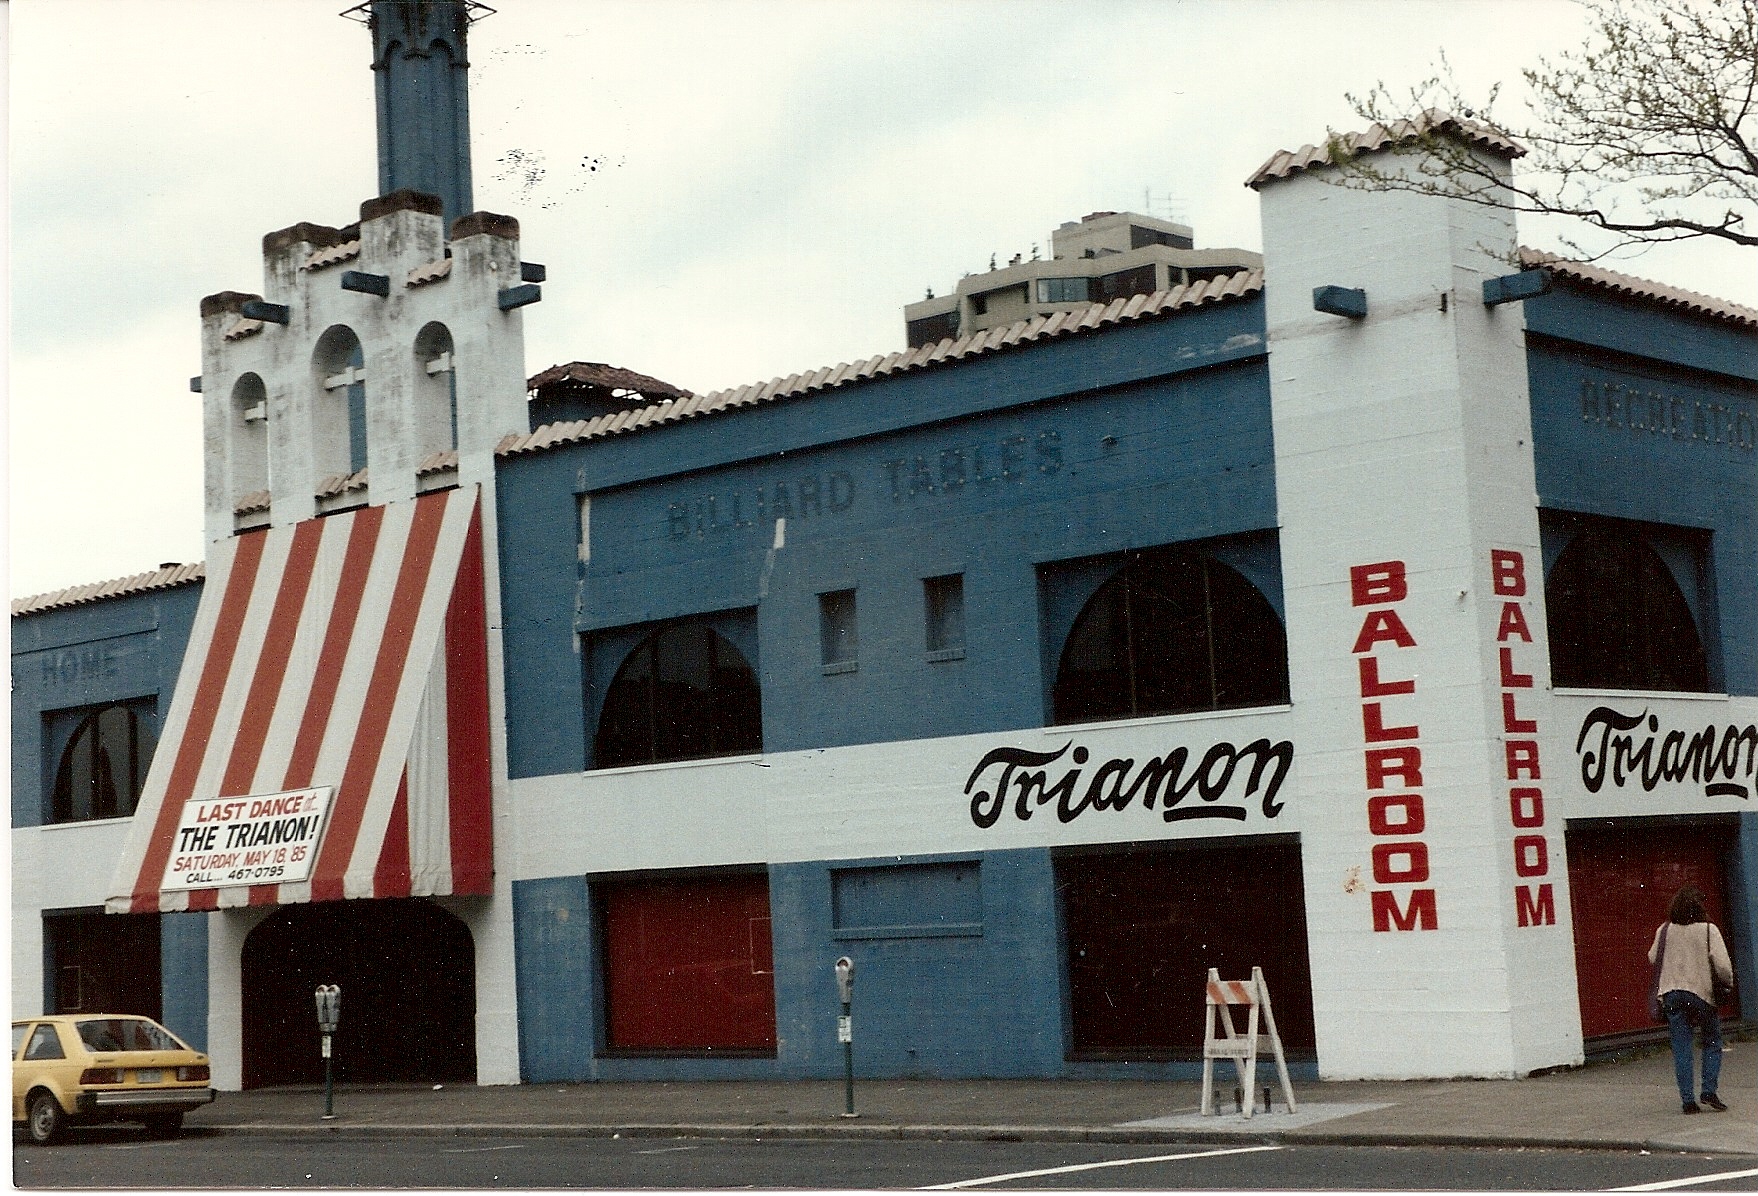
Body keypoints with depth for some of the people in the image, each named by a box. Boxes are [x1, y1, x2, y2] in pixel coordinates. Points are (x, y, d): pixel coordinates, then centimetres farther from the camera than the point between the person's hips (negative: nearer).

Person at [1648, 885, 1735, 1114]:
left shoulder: (1665, 930, 1)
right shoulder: (1708, 930, -8)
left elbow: (1653, 958, 14)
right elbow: (1722, 965, -12)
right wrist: (1728, 983, 6)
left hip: (1671, 993, 3)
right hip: (1702, 991, -2)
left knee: (1681, 1048, 5)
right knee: (1712, 1042, 14)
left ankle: (1687, 1099, 2)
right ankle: (1709, 1090, 1)